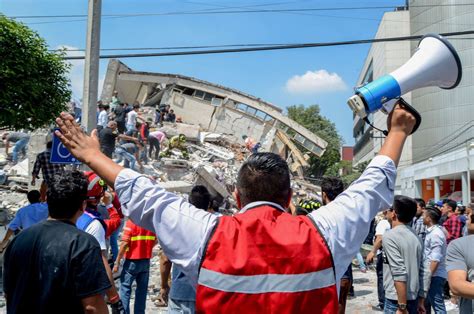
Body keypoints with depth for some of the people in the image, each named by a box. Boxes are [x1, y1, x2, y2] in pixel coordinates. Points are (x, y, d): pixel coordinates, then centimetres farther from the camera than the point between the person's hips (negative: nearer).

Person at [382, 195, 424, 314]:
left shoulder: (390, 236, -15)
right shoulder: (416, 237, 8)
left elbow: (400, 274, -21)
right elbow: (421, 272, 10)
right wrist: (421, 301, 16)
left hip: (396, 301, -7)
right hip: (413, 299, 7)